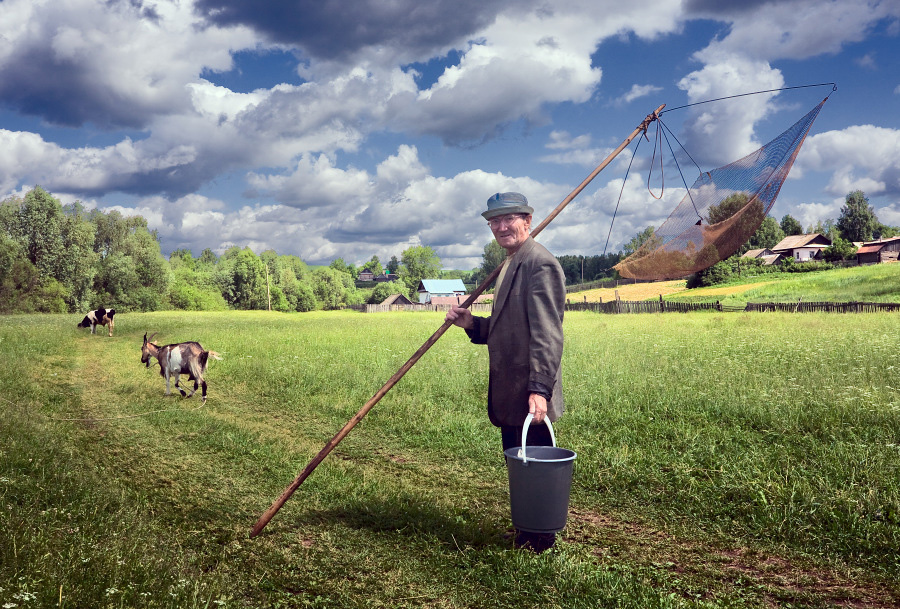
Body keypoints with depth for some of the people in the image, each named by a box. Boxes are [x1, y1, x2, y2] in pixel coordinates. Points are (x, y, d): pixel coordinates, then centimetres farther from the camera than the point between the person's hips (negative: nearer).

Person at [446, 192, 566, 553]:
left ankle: (540, 545, 15)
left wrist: (539, 389, -28)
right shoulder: (508, 266, 18)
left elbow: (547, 335, -22)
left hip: (530, 399, -10)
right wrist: (471, 323, 6)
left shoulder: (540, 265, -14)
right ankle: (524, 537, 32)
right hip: (508, 396, 10)